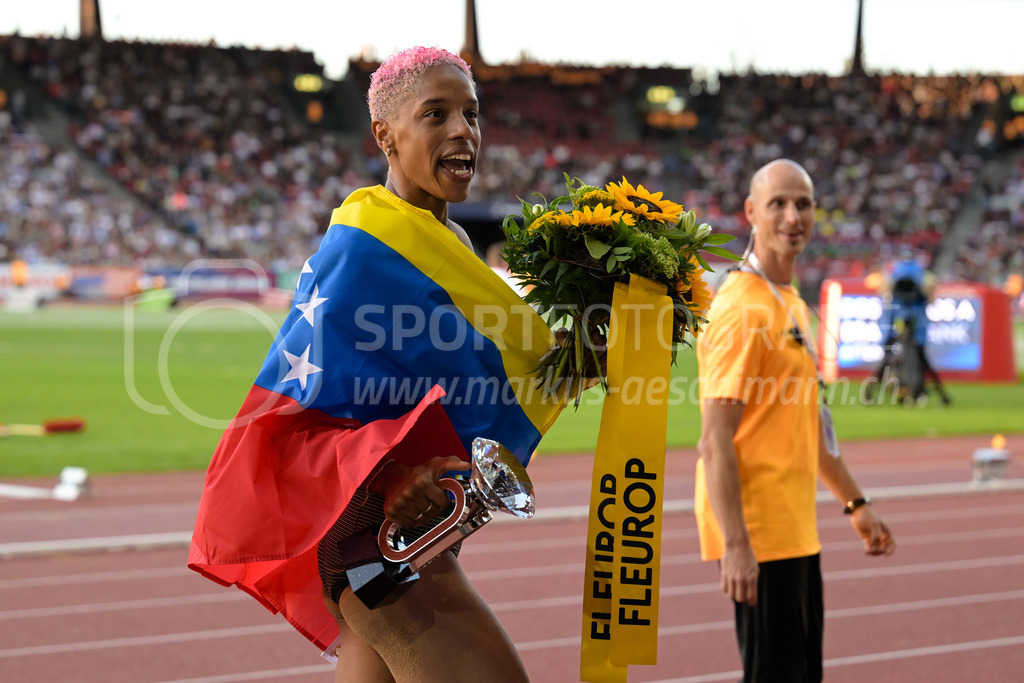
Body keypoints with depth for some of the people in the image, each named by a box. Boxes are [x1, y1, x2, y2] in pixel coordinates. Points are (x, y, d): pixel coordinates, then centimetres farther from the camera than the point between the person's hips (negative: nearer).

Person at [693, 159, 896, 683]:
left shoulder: (793, 305, 14)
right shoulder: (743, 309, -16)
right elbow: (715, 443, -21)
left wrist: (855, 503, 24)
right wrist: (735, 544, -27)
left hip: (796, 531, 9)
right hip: (758, 538, -9)